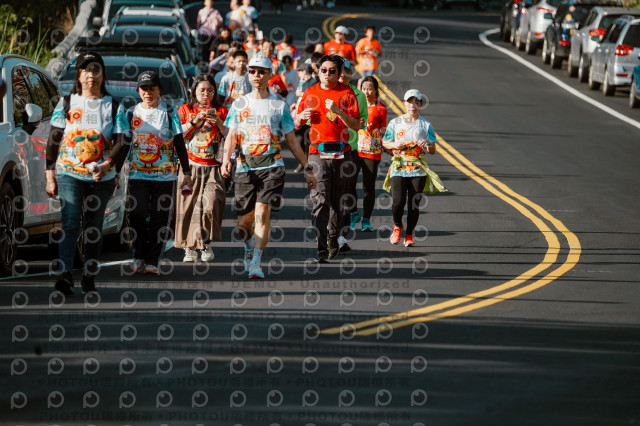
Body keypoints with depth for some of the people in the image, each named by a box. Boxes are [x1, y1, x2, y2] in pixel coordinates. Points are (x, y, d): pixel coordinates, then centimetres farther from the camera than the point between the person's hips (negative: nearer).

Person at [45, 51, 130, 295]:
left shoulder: (114, 107, 6)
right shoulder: (66, 103, 7)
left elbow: (121, 142, 0)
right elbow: (54, 140, 8)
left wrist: (107, 166, -17)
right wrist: (50, 175, 2)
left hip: (101, 177, 1)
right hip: (69, 173, -1)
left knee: (93, 227, 6)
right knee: (70, 223, -14)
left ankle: (89, 278, 13)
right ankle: (65, 274, -21)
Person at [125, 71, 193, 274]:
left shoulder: (170, 112, 3)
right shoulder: (132, 113, 8)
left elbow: (179, 144, 4)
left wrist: (186, 173, 0)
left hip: (165, 174, -1)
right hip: (138, 173, 1)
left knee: (160, 219, -1)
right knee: (137, 213, -12)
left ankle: (152, 261, 7)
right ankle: (139, 256, 4)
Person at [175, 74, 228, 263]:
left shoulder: (220, 111, 11)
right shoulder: (185, 110, 10)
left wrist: (219, 122, -12)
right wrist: (195, 121, -12)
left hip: (212, 167, 0)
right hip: (190, 165, 0)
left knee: (211, 204, -16)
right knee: (189, 205, -3)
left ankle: (206, 243, -1)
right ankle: (190, 248, 6)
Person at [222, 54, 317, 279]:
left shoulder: (279, 105, 8)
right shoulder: (239, 104, 11)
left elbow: (291, 141, 12)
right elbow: (231, 136, 3)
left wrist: (308, 169, 10)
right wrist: (226, 158, -17)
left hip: (271, 166, -2)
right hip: (245, 166, 2)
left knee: (262, 212, -18)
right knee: (244, 220, 2)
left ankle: (256, 264, -18)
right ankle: (250, 247, 35)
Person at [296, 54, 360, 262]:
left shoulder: (347, 93, 3)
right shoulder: (311, 93, 9)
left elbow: (356, 125, -4)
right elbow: (297, 120, 20)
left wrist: (338, 111, -17)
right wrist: (302, 116, -3)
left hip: (341, 153, 0)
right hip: (318, 153, 0)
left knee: (339, 202, 8)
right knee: (320, 201, -12)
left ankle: (333, 241, 27)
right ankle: (321, 248, -18)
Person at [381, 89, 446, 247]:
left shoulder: (426, 125, 6)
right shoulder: (395, 123, 7)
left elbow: (432, 151, 6)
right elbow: (385, 142, 12)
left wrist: (429, 144, -17)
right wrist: (395, 145, -9)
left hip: (418, 169, 1)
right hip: (398, 168, -1)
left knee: (414, 204, -1)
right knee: (398, 202, -14)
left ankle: (409, 235, 14)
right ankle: (397, 226, 15)